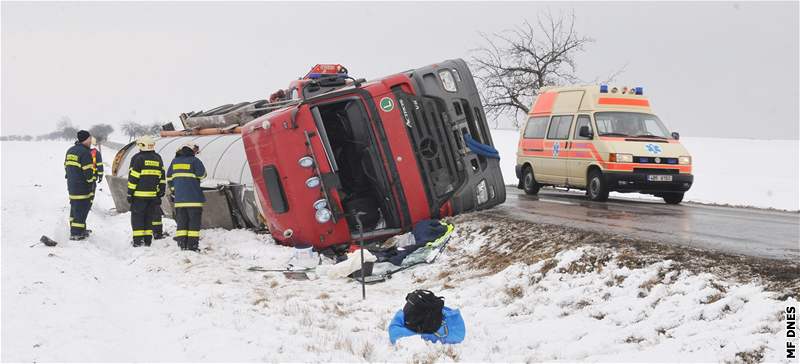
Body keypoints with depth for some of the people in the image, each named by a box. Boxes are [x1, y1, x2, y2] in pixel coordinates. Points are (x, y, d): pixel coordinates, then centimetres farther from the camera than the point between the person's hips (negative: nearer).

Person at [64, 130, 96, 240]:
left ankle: (75, 230, 28)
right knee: (81, 209, -4)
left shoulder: (70, 150, 13)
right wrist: (92, 185, -9)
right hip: (82, 188, -9)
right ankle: (76, 233, -4)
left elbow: (66, 166, 20)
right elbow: (88, 171, -18)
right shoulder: (85, 153, -16)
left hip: (71, 186, 9)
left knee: (75, 207, 19)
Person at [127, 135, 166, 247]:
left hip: (139, 195, -5)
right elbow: (162, 177, 13)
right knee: (149, 217, 13)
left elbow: (133, 177, -9)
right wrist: (160, 193, 18)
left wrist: (130, 193, -4)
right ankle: (148, 240, 13)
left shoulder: (138, 158, -7)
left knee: (137, 217, 2)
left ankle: (138, 240, -4)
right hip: (153, 195, 5)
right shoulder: (158, 159, 11)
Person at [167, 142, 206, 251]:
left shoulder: (175, 161, 10)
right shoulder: (194, 161, -7)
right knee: (194, 220, 0)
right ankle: (192, 244, -5)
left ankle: (182, 243, 7)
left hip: (179, 198, 5)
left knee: (181, 220, 10)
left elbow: (169, 178, 13)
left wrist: (172, 192, 21)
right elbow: (201, 175, -8)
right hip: (193, 197, -5)